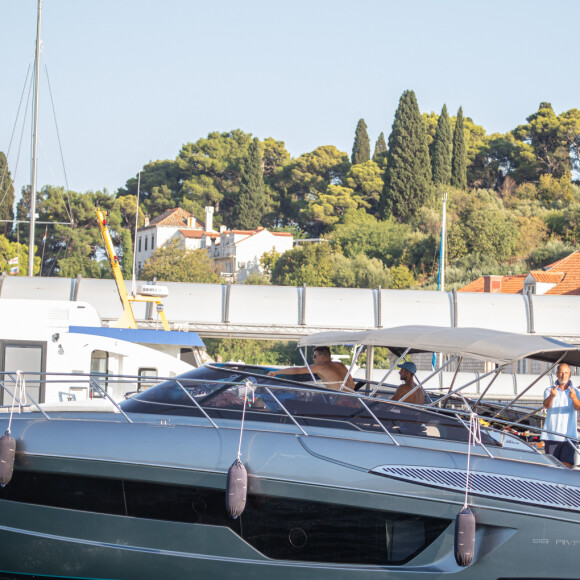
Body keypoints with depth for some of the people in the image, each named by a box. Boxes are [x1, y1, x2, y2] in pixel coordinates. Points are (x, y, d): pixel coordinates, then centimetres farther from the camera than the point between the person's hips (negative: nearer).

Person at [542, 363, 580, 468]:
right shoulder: (549, 391, 9)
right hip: (552, 436, 1)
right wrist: (552, 396, -35)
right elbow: (546, 405, -12)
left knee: (567, 465, -11)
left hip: (569, 435, -1)